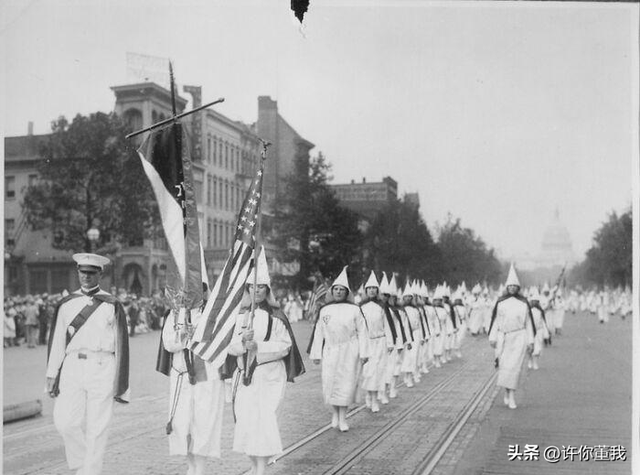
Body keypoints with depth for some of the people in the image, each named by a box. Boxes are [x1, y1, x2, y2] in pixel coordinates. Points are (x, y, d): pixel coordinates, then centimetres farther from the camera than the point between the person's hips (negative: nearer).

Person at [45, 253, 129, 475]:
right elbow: (57, 341, 12)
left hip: (102, 368, -2)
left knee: (97, 427, -1)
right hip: (73, 366, 2)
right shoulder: (66, 304, 10)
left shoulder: (112, 306, 2)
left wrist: (120, 386, 1)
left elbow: (121, 346, 2)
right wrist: (52, 375, 6)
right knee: (65, 421, -4)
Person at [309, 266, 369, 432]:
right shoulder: (324, 310, 5)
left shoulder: (354, 310, 0)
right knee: (330, 384, 0)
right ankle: (335, 413, 22)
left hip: (349, 352, -1)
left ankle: (343, 418, 12)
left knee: (347, 384, -1)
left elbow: (361, 331, 1)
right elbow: (319, 333, 9)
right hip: (330, 351, 2)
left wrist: (363, 353, -4)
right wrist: (316, 354, 6)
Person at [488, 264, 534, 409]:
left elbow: (528, 322, 6)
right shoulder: (500, 302, 3)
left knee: (514, 366, -10)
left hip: (519, 338, -1)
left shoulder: (523, 303, 2)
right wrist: (492, 337, 1)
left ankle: (511, 397, -6)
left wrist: (530, 341, 4)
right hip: (503, 337, 1)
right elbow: (495, 320, 6)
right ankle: (506, 392, 26)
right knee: (503, 366, 4)